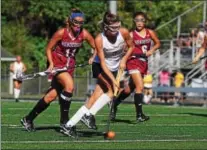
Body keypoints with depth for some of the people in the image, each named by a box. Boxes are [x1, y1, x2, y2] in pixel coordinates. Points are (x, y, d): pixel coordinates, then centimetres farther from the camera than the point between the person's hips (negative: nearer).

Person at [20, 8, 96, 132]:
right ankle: (64, 121, -18)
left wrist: (93, 57, -19)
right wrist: (51, 63, -20)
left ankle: (28, 119, 18)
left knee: (51, 96, 3)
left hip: (69, 66, 5)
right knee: (69, 85, -29)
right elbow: (49, 48, -7)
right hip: (57, 63, -4)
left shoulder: (84, 34, -7)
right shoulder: (61, 33, -16)